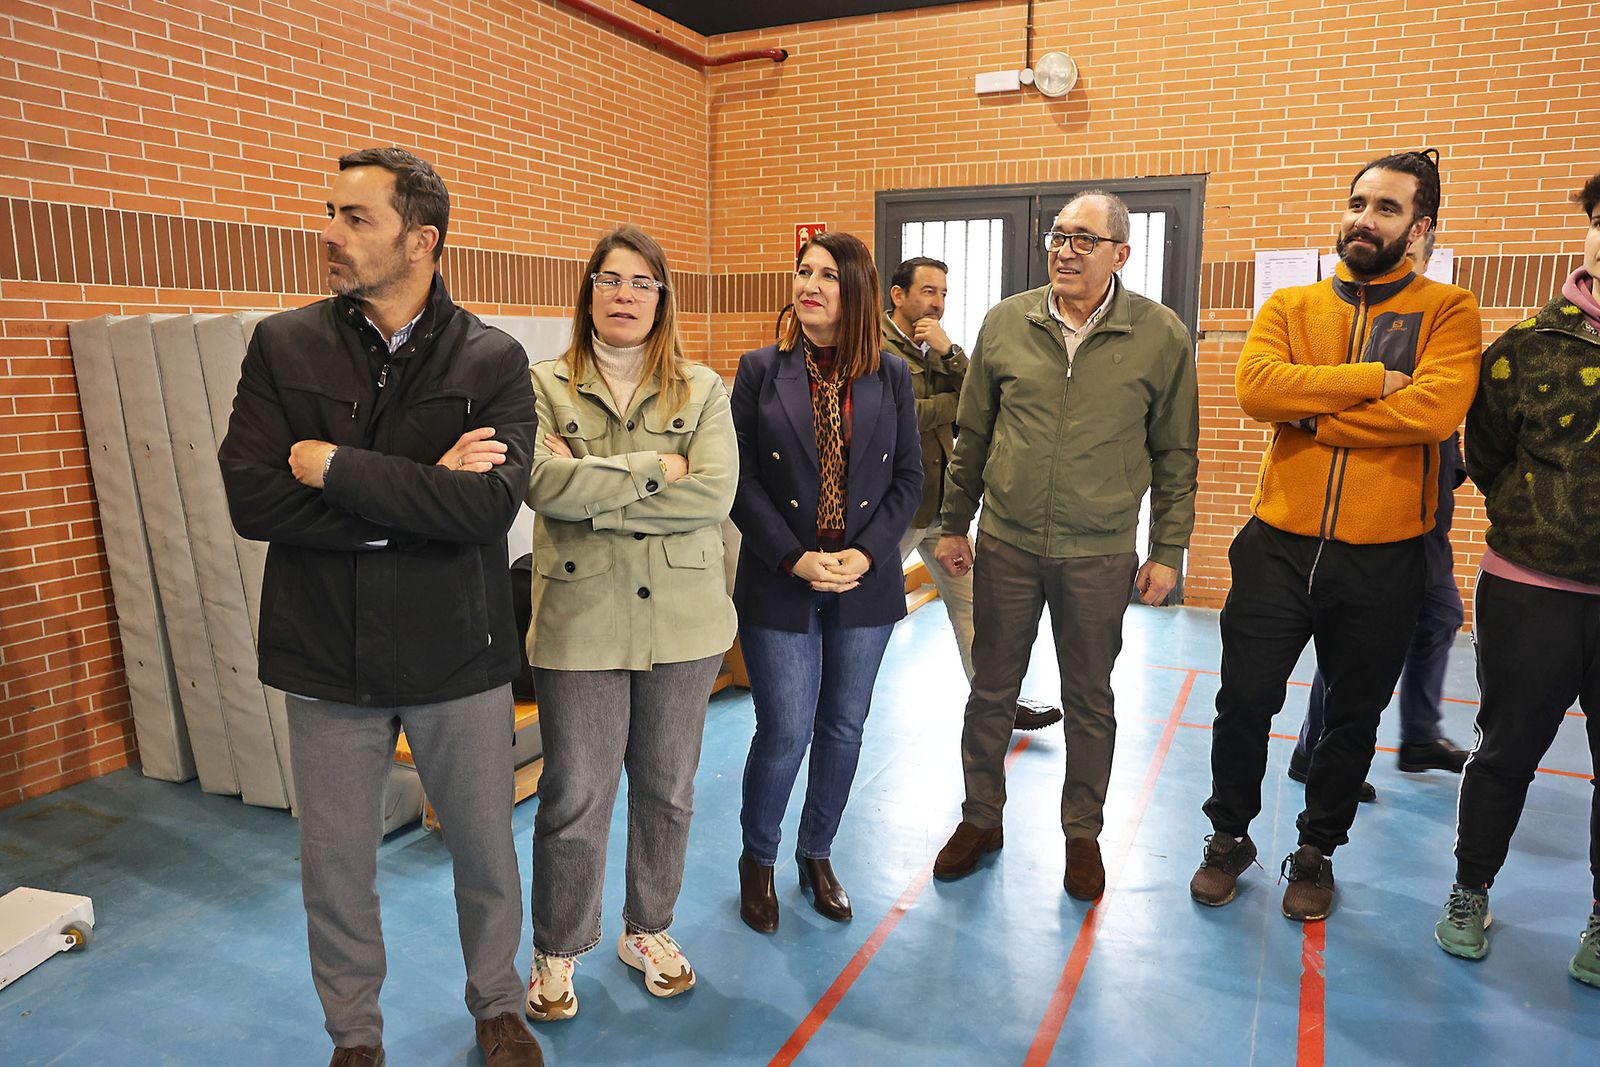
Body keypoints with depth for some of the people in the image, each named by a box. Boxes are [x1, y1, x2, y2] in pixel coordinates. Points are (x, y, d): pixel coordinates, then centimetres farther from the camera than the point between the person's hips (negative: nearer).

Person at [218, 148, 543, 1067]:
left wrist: (336, 467, -18)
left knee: (488, 853, 15)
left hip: (460, 656, -1)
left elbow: (489, 505, -21)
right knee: (336, 868, 15)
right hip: (329, 656, 2)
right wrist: (422, 494, -18)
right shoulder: (283, 347, -1)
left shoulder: (493, 361, -6)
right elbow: (252, 499, -13)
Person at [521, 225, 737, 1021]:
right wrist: (655, 468, -15)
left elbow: (714, 493, -12)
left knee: (666, 790, 16)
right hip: (581, 622, -2)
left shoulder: (702, 390, 3)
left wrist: (596, 494, -15)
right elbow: (544, 483, -18)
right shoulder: (544, 386, -1)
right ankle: (556, 950, 32)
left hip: (682, 621, 2)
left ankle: (649, 930, 39)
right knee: (574, 798, 9)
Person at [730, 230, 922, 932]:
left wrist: (865, 554, -11)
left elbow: (909, 477, 3)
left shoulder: (890, 376, 4)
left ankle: (817, 854, 34)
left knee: (843, 728, 12)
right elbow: (742, 480, -5)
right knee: (785, 731, 0)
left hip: (865, 582, 3)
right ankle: (757, 860, 26)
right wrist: (796, 559, -14)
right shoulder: (760, 371, -1)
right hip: (780, 584, -2)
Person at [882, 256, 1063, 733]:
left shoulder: (936, 349, 13)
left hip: (944, 500, 7)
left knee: (970, 602, 10)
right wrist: (959, 401, -8)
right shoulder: (876, 347, -11)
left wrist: (949, 350, -11)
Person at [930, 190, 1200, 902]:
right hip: (1006, 546, 2)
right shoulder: (1006, 324, 1)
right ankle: (981, 818, 31)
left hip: (1099, 555, -1)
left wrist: (1168, 551, -1)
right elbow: (972, 436, 8)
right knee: (991, 690, 12)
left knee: (1090, 703, 12)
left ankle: (1082, 833, 31)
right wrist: (955, 525, 9)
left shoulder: (1161, 336, -3)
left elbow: (1176, 455, 1)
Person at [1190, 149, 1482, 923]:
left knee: (1353, 718, 13)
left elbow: (1434, 409, -19)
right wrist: (1370, 381, -18)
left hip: (1383, 558, -1)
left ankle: (1316, 852, 33)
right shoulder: (1290, 307, 6)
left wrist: (1308, 415, -14)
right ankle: (1230, 837, 28)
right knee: (1245, 703, 6)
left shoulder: (1448, 312, 0)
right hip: (1279, 544, 1)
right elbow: (1256, 387, -14)